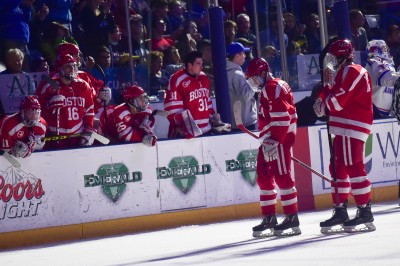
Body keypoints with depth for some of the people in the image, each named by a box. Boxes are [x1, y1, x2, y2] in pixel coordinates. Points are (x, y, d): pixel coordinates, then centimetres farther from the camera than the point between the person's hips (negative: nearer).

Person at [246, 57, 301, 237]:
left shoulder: (273, 88, -12)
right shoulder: (268, 89, 21)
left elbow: (281, 117, -21)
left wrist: (274, 140, -24)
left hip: (279, 139, -11)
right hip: (269, 140, 11)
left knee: (282, 177, -10)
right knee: (264, 178, 12)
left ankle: (292, 219, -9)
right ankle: (269, 219, 17)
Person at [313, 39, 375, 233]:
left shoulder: (351, 72, -12)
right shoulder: (347, 72, 21)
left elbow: (337, 102, -18)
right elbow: (340, 104, 25)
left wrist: (324, 90, 0)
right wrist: (324, 108, 8)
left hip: (351, 129, -11)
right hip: (345, 129, 11)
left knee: (353, 168, -13)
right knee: (338, 168, 13)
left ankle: (365, 212, -14)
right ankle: (340, 211, 17)